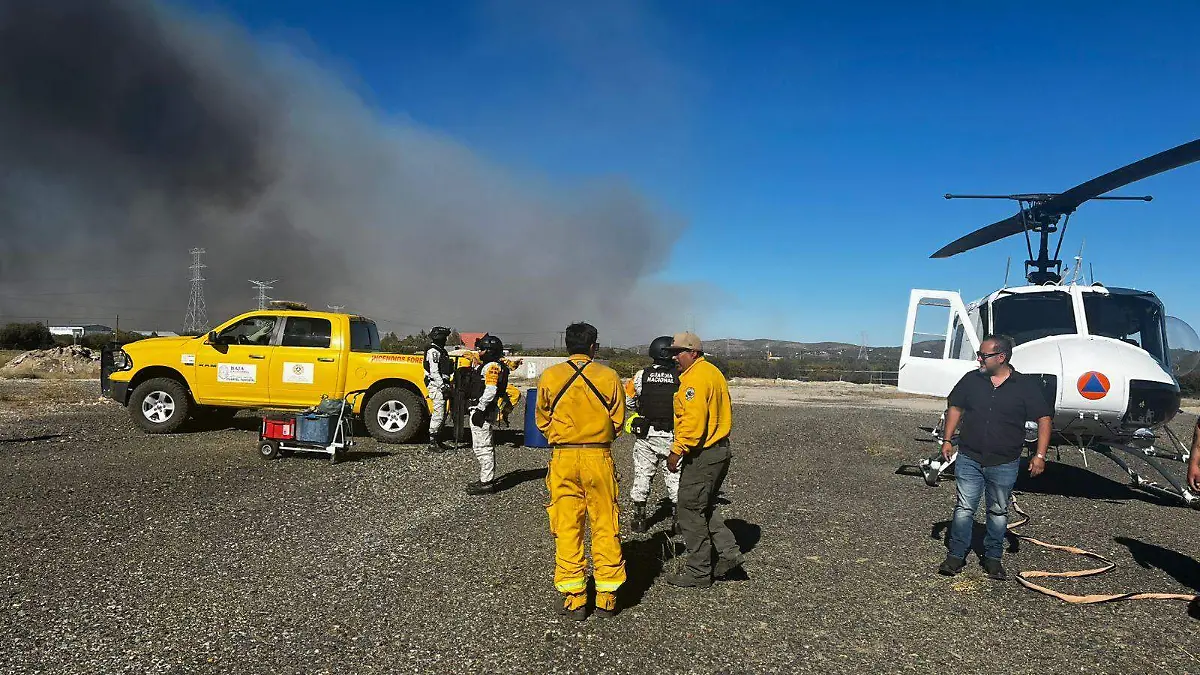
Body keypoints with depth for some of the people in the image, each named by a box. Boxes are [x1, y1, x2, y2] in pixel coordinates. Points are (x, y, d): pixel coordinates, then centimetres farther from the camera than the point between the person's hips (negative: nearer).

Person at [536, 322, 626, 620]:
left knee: (566, 528, 8)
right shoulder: (609, 376, -4)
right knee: (605, 527, 9)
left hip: (562, 458, 1)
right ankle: (607, 597, 16)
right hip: (599, 457, 0)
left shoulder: (549, 376, -2)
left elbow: (542, 420, 7)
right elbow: (618, 421, 4)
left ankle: (573, 598, 13)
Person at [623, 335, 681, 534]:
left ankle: (639, 518, 17)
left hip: (645, 435, 1)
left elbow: (627, 400, 4)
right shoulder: (681, 378, -8)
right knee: (674, 476, 10)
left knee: (642, 475, 11)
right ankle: (677, 518, 13)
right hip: (671, 436, -1)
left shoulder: (642, 375, -3)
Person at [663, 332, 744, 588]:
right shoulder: (713, 372, 15)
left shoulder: (695, 377, -17)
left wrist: (677, 451, -19)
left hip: (702, 454, -11)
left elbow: (693, 421, -26)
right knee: (705, 506, 21)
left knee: (690, 509, -1)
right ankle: (729, 553, 17)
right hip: (720, 449, 11)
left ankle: (698, 572, 6)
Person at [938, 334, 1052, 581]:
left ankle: (993, 558, 24)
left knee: (999, 512, 11)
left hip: (1005, 464, -1)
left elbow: (1044, 419, -2)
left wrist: (1040, 455, -10)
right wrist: (947, 440, 6)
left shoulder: (1026, 385, -4)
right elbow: (955, 408, 12)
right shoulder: (971, 379, 2)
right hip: (969, 459, 1)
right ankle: (956, 555, 11)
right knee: (964, 508, 2)